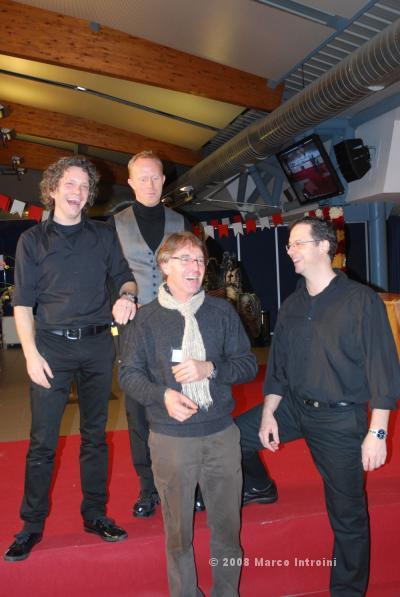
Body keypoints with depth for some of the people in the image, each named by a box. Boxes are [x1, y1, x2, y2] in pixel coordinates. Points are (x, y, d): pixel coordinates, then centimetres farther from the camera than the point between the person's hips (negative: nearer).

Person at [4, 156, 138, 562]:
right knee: (42, 440, 2)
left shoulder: (104, 235, 9)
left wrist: (126, 296, -11)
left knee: (95, 434, 11)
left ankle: (95, 514, 26)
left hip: (98, 345, 2)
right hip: (52, 346, -2)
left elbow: (125, 277, 13)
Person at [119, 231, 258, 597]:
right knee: (178, 529, 13)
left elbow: (248, 364, 2)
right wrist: (163, 395, -17)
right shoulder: (147, 318, -2)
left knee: (228, 525, 14)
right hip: (171, 438, -1)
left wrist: (209, 368, -16)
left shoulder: (222, 311, 1)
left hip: (222, 433, 2)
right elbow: (129, 373, 1)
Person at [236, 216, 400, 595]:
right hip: (294, 406, 5)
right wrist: (268, 415, 5)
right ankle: (257, 485, 32)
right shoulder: (291, 307, 5)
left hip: (341, 418, -5)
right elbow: (277, 366, 9)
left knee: (347, 514, 8)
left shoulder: (362, 301, -13)